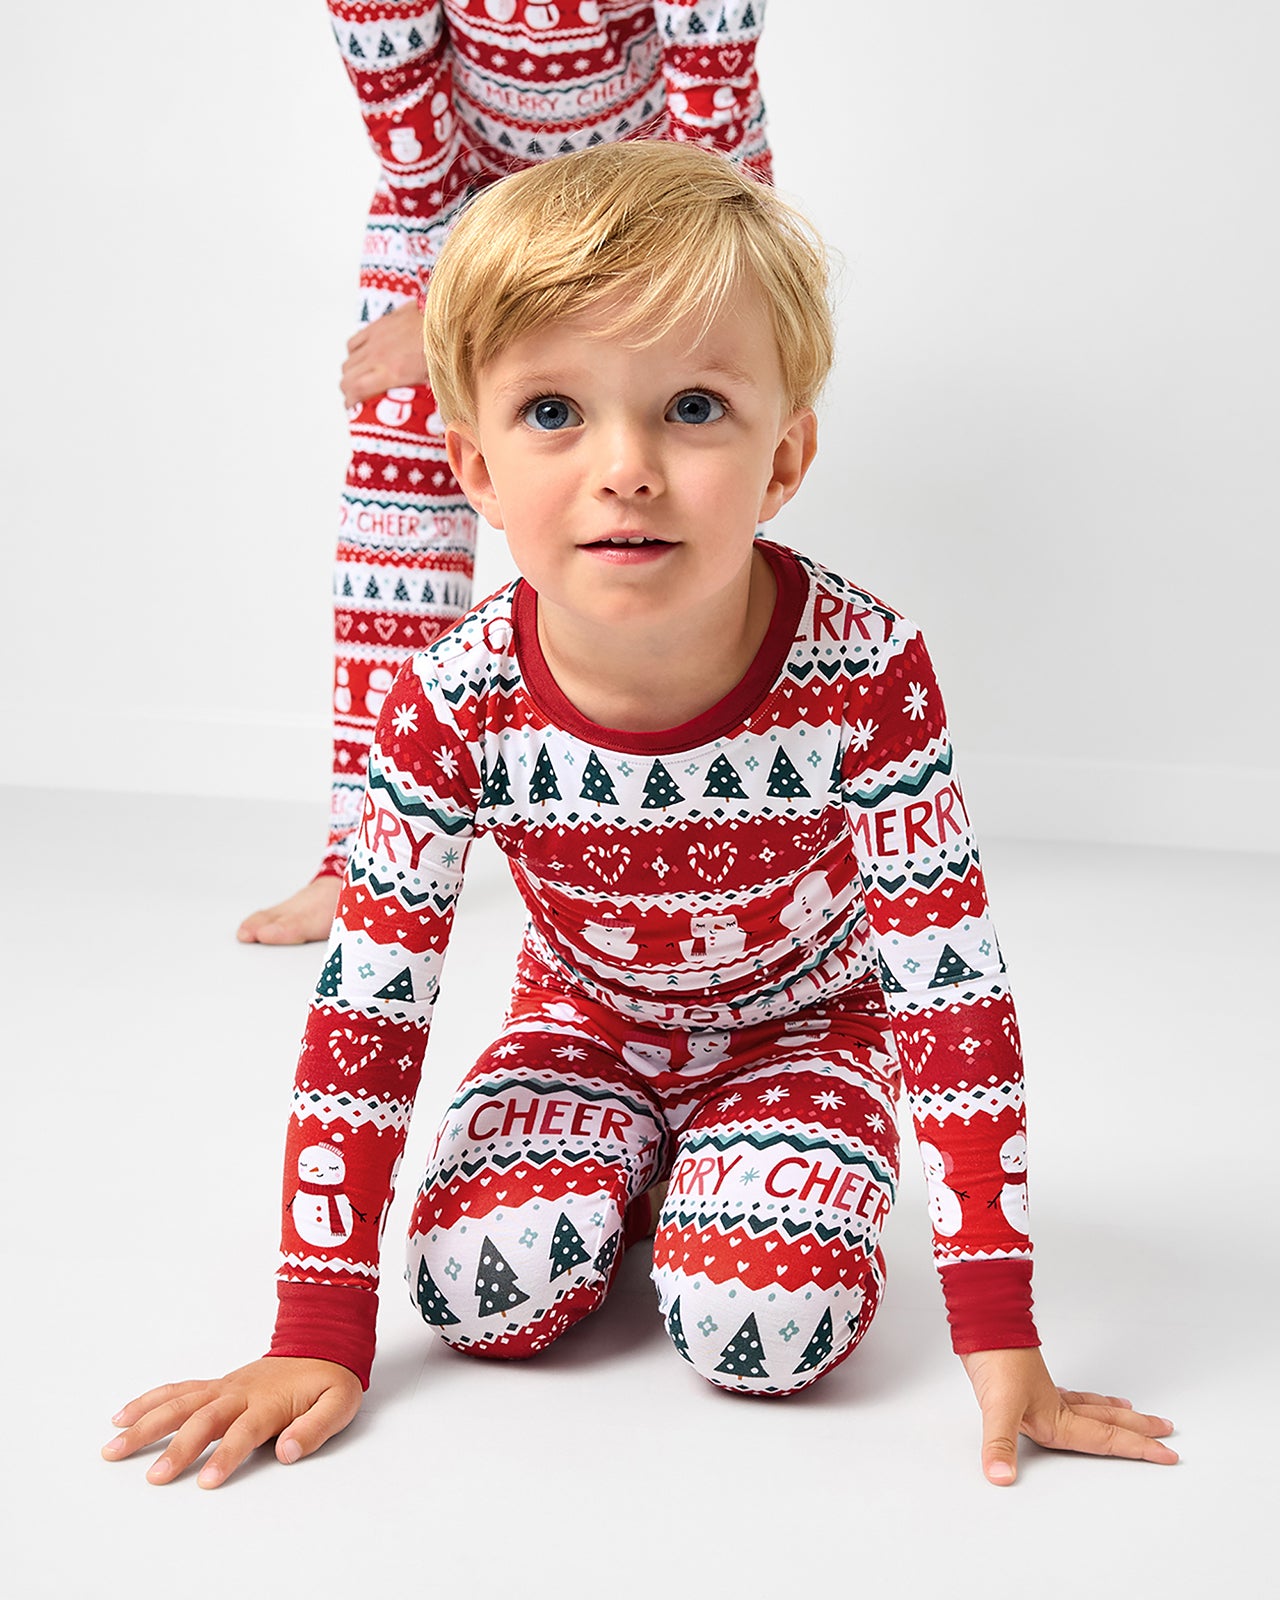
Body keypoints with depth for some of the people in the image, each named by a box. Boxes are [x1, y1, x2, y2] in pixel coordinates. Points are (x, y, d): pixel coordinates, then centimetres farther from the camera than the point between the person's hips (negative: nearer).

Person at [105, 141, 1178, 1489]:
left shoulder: (868, 672, -31)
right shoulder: (456, 705, -26)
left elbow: (954, 987, -24)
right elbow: (366, 1005, -19)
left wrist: (1001, 1340, -25)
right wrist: (317, 1338, -20)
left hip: (801, 1025, -1)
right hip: (584, 1019, 1)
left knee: (767, 1328, -24)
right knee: (483, 1292, -22)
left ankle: (712, 1176, 10)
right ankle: (624, 1166, 11)